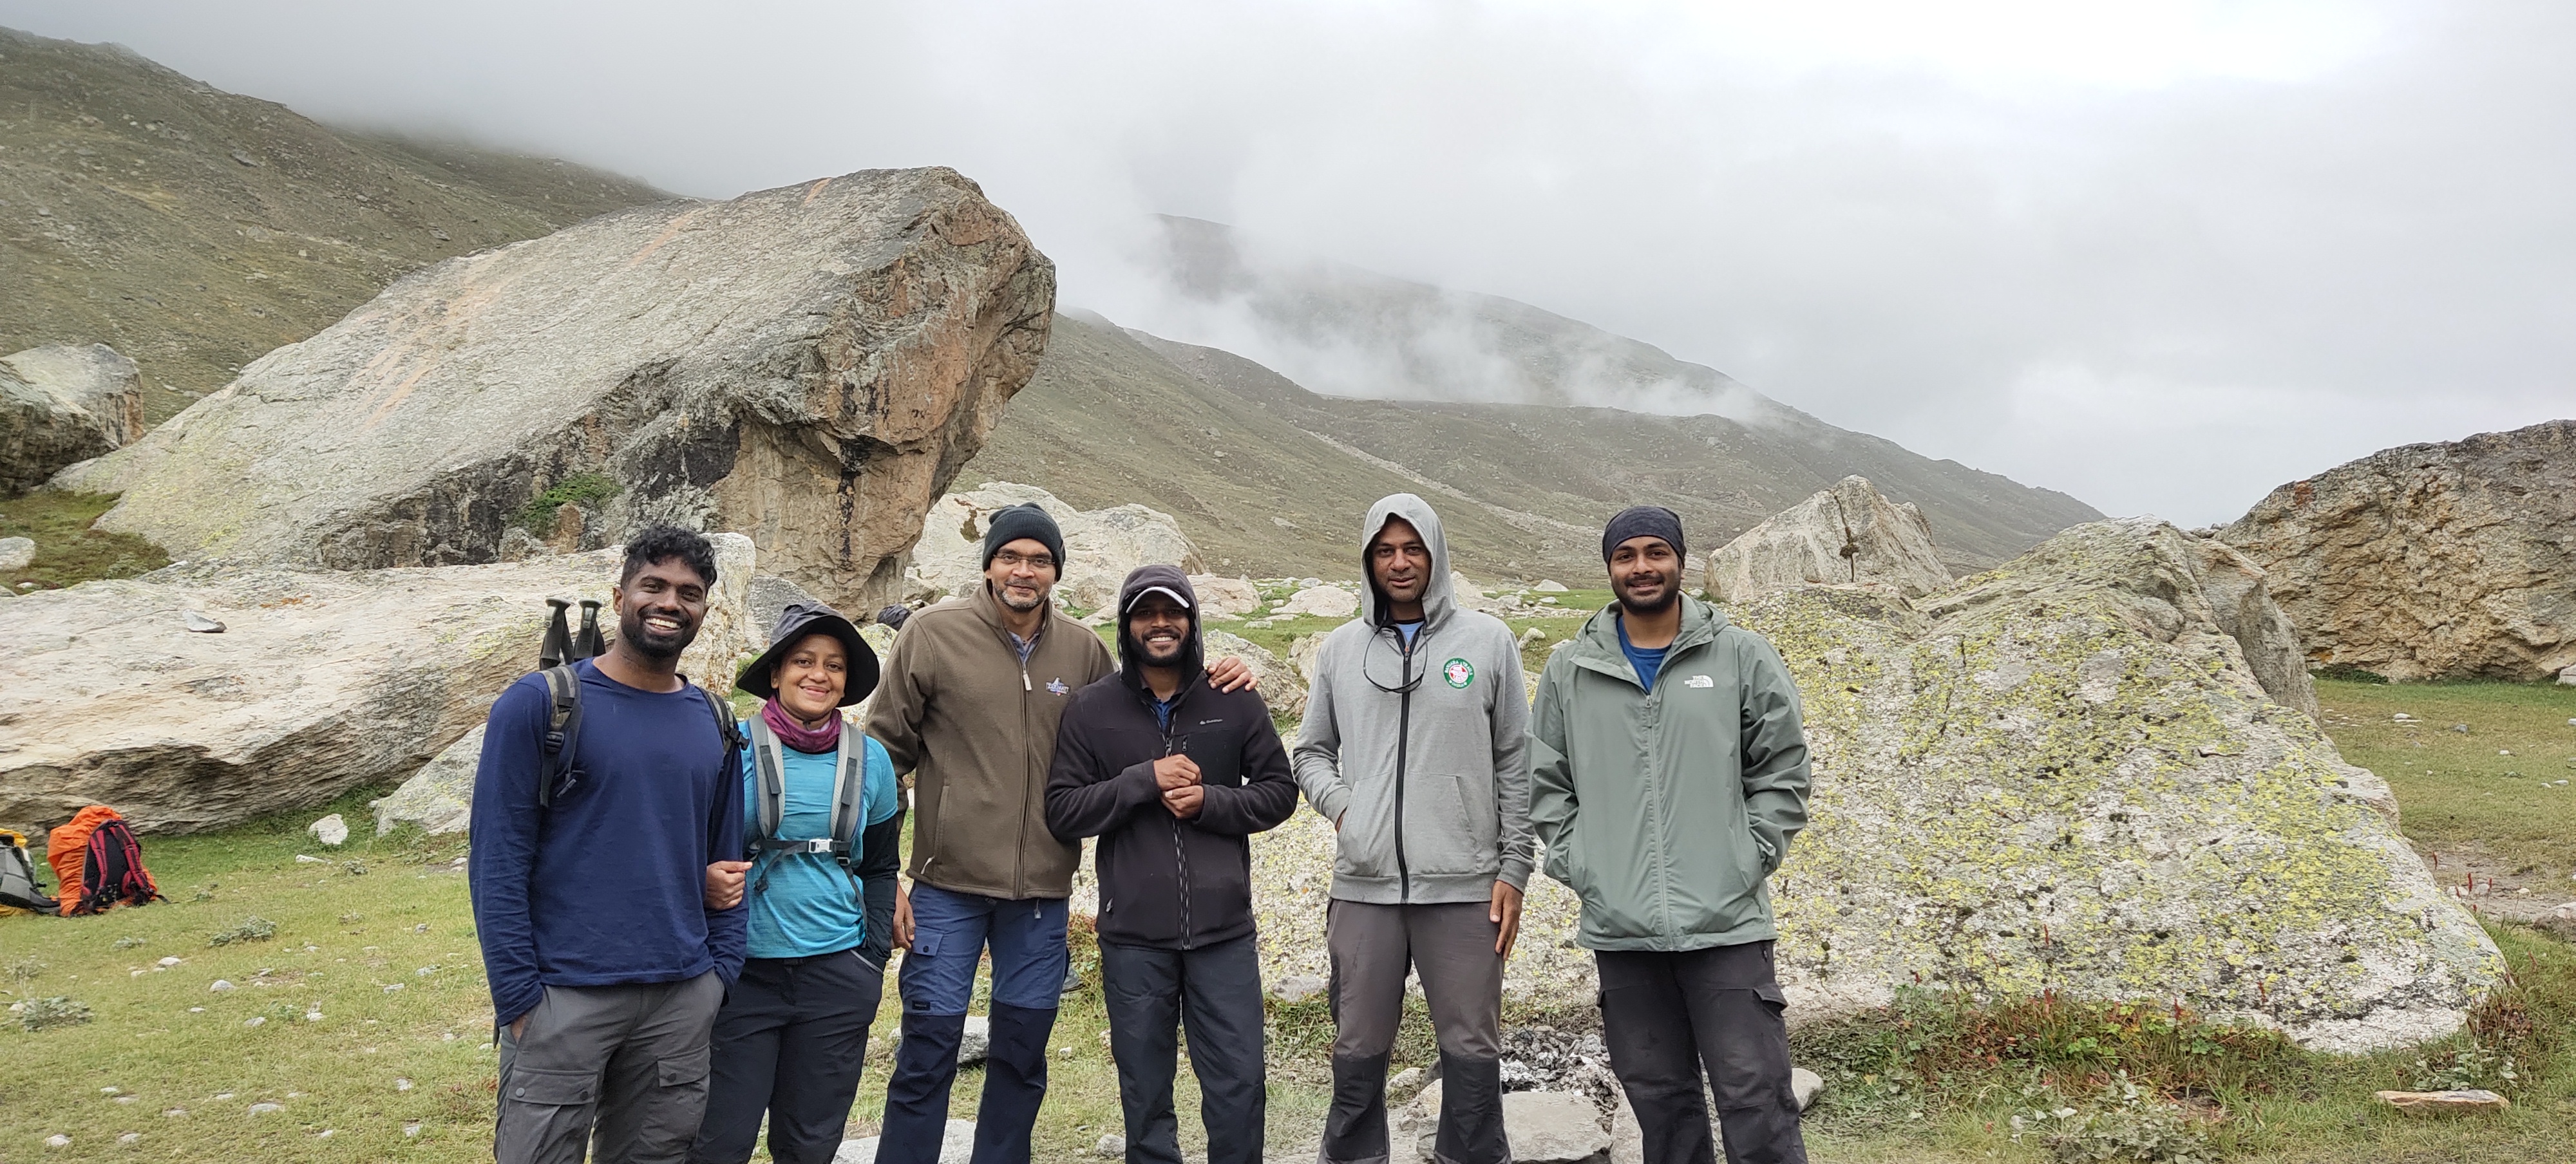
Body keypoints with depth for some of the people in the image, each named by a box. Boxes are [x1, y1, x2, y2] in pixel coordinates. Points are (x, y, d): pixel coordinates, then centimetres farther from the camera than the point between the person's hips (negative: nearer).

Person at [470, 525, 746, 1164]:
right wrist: (519, 999, -11)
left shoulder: (715, 723, 8)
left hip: (683, 1001, 4)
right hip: (564, 997, -4)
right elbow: (497, 862, -7)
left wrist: (722, 971, 4)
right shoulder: (538, 705, -6)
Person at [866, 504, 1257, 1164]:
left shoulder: (1083, 651, 5)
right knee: (928, 1053, 3)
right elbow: (883, 754, -2)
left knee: (1022, 1056, 13)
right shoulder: (934, 634, -3)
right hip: (948, 886, -3)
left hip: (1043, 888, 3)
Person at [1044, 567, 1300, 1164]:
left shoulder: (1236, 702, 3)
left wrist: (1210, 801, -12)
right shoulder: (1091, 709, 1)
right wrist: (1145, 780, -16)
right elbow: (1062, 809, -3)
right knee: (1145, 1093, 11)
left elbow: (1279, 791, 6)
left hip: (1224, 933, 0)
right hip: (1133, 937, 0)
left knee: (1239, 1086, 4)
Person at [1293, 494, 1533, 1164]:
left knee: (1472, 1049, 5)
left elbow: (1514, 763, 4)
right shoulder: (1341, 648, 9)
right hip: (1363, 886, 2)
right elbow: (1312, 751, 17)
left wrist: (1514, 868, 0)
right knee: (1359, 1051, 10)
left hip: (1465, 888, -2)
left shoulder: (1487, 641, 3)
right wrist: (1339, 804, -3)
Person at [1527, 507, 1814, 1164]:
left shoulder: (1742, 657, 4)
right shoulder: (1569, 671, 8)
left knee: (1755, 1097, -2)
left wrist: (1752, 857, -1)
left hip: (1725, 922, -2)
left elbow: (1782, 769, 7)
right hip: (1618, 928, 2)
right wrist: (1572, 862, 4)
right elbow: (1545, 781, 14)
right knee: (1657, 1095, 11)